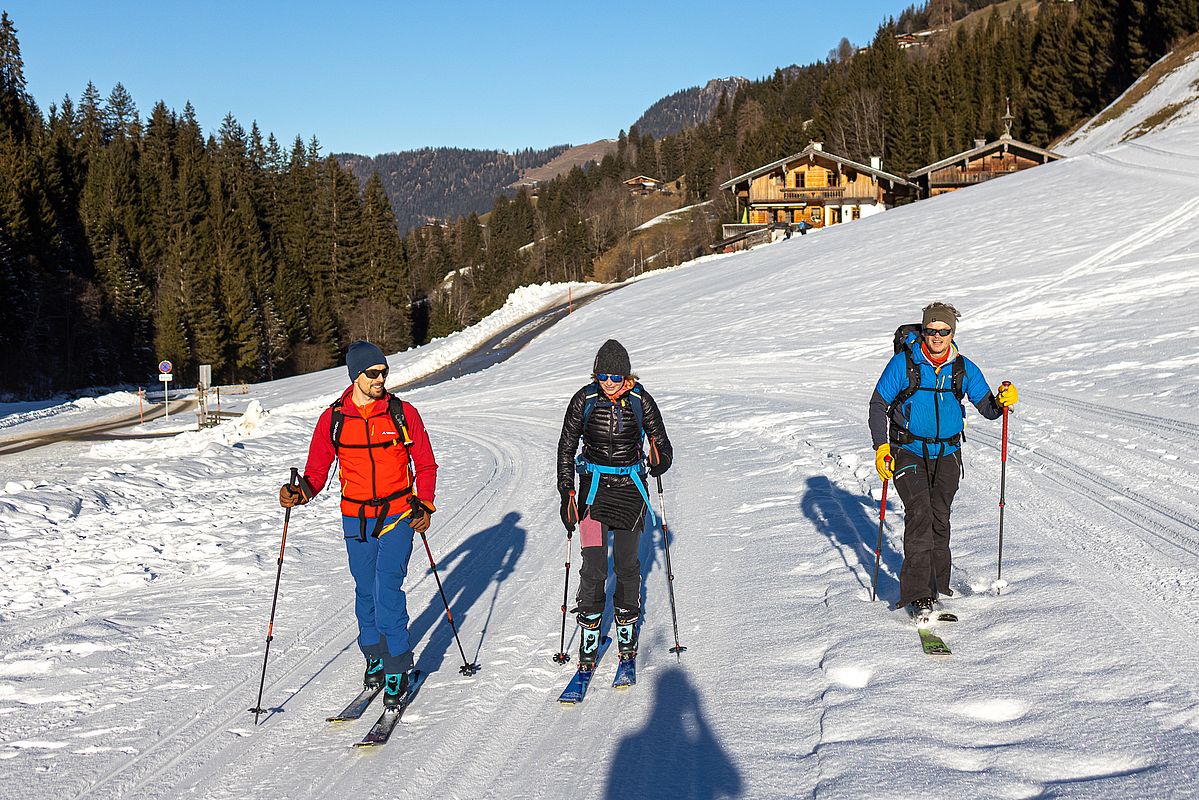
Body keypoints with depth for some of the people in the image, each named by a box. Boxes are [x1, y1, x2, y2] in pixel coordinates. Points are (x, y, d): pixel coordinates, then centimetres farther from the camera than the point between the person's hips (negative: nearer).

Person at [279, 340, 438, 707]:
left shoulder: (403, 414, -4)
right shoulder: (333, 419, -1)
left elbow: (425, 465, 4)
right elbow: (318, 469, 3)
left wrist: (424, 505, -7)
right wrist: (301, 491, -17)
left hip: (397, 516, -2)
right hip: (355, 519, 3)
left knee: (388, 590, -11)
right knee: (365, 591, 12)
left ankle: (398, 667, 0)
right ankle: (374, 656, 30)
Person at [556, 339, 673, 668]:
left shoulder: (640, 401, -8)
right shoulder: (584, 400, -7)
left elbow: (662, 444, -1)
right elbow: (567, 447, 1)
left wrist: (661, 461, -25)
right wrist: (566, 493, -4)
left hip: (630, 487, 1)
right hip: (594, 486, 0)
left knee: (627, 564, 6)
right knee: (594, 565, -8)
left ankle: (627, 629, 26)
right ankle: (588, 641, 3)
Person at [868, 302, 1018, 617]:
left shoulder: (963, 368, 0)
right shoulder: (904, 363, -9)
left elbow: (987, 408, 5)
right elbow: (878, 404, -5)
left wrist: (1002, 401, -19)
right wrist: (881, 447, -14)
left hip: (947, 454, 3)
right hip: (909, 452, -3)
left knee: (940, 520, 10)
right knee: (919, 516, -16)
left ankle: (938, 585, 25)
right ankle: (918, 593, -17)